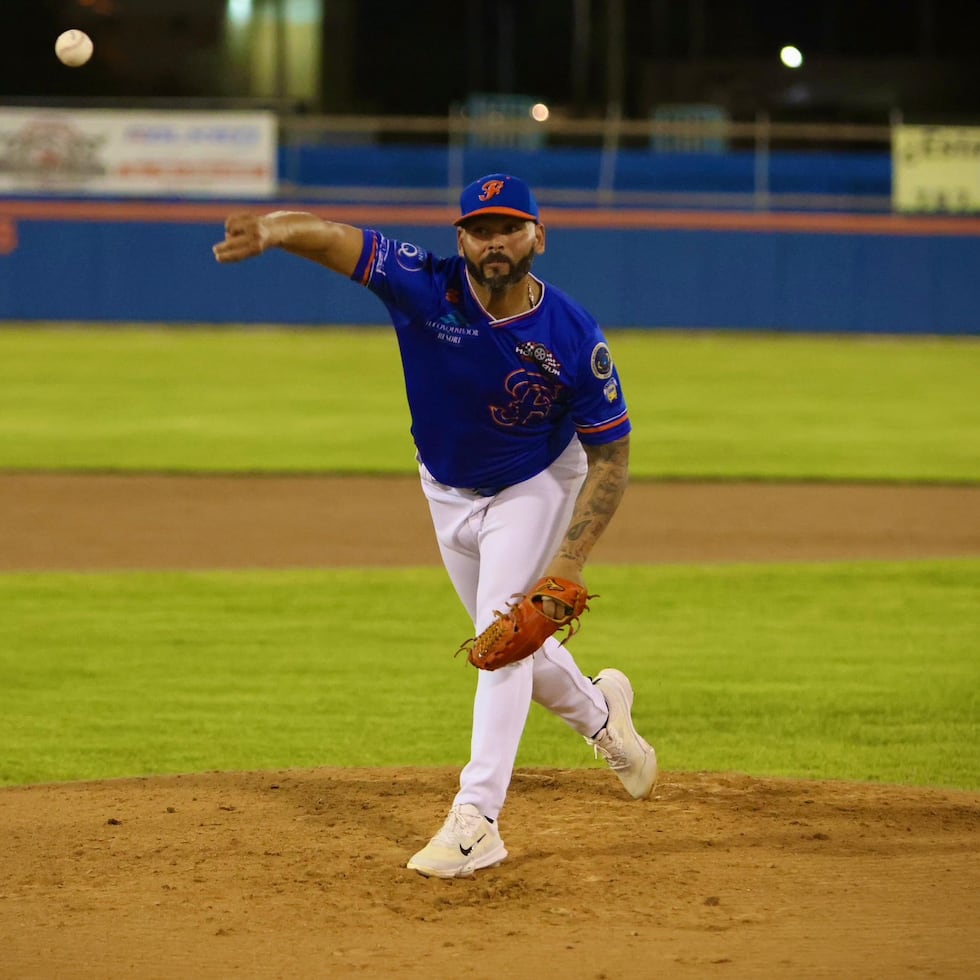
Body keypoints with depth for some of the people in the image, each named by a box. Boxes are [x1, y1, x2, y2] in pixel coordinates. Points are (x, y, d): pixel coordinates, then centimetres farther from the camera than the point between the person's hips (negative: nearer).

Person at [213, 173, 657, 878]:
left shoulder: (574, 337, -28)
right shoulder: (427, 287, -25)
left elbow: (611, 453, -21)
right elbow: (332, 237, -39)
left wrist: (569, 561, -31)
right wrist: (272, 231, -64)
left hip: (535, 488, -4)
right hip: (447, 493, 4)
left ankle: (476, 820, -14)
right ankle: (601, 713, 46)